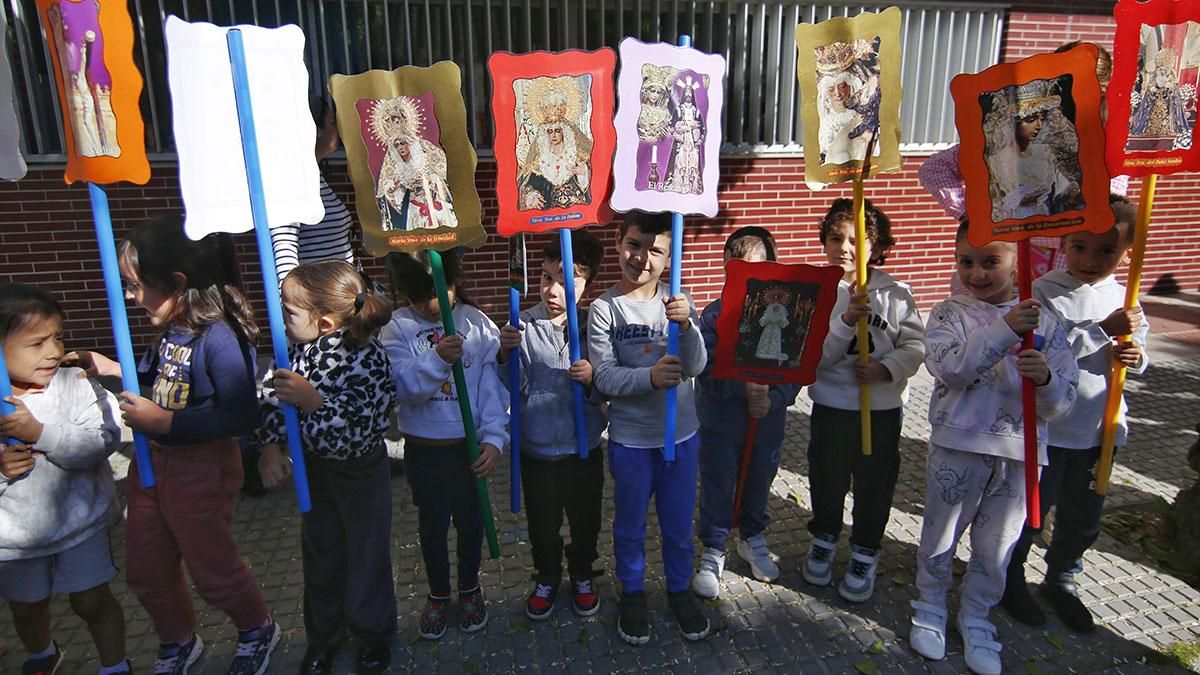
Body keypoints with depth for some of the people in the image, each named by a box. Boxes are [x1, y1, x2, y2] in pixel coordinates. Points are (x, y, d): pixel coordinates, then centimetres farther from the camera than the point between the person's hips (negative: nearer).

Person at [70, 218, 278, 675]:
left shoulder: (220, 339, -28)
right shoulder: (171, 331, -2)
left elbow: (242, 416, -33)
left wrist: (163, 421, -29)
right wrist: (114, 369, 9)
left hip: (201, 471, -9)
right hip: (154, 462, 9)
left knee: (211, 568, 12)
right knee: (145, 568, 22)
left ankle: (257, 630, 40)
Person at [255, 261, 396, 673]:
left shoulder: (368, 359, -30)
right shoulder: (295, 347, -15)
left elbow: (361, 430, -34)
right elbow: (271, 396, -5)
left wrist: (312, 399, -42)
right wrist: (271, 447, -16)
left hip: (361, 472, -5)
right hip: (314, 468, 5)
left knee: (366, 557, 13)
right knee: (320, 556, 20)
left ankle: (374, 637, 39)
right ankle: (322, 637, 44)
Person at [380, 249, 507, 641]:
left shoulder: (478, 324, -8)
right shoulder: (398, 328, -7)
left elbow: (491, 387, -10)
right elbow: (401, 384, -19)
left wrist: (494, 438, -18)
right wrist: (437, 360, -36)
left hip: (470, 445, 0)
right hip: (423, 449, 0)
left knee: (470, 519, 17)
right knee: (432, 523, 18)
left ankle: (470, 588, 41)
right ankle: (438, 594, 40)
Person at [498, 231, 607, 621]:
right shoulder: (524, 326, -10)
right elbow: (511, 388, -9)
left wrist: (593, 379, -26)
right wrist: (505, 354, -26)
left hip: (583, 449, 0)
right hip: (536, 450, 0)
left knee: (585, 522, 20)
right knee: (542, 524, 19)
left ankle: (582, 575, 47)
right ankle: (547, 578, 46)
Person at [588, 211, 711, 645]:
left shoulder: (677, 301, -4)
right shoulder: (605, 308, -11)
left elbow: (695, 367, -12)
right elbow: (604, 377, -16)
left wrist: (686, 325, -30)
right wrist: (650, 376, -32)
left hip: (681, 434, 2)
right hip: (630, 439, -2)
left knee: (679, 523, 18)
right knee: (630, 525, 17)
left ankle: (680, 589, 42)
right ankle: (632, 594, 40)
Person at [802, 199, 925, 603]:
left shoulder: (895, 293, -6)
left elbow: (915, 345, -4)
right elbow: (813, 355, -16)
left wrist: (888, 369, -21)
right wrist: (846, 319, -28)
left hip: (883, 406, 1)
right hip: (831, 405, 0)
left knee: (875, 483, 14)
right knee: (827, 479, 17)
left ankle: (865, 555, 35)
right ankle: (824, 540, 42)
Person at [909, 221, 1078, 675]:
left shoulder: (1044, 322, 2)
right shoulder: (950, 313, -4)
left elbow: (1063, 401, 0)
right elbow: (948, 367, -22)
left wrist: (1046, 379, -21)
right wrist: (1005, 330, -29)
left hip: (1021, 452, 2)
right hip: (958, 445, -2)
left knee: (997, 545, 15)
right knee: (941, 534, 13)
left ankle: (975, 616, 37)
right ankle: (930, 605, 37)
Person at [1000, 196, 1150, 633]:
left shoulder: (1122, 297, 4)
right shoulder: (1045, 293, -14)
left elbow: (1139, 343, 14)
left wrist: (1134, 355, -8)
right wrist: (1103, 331, -27)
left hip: (1100, 427, 6)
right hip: (1048, 426, -5)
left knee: (1083, 517, 19)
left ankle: (1061, 579, 41)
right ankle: (1010, 577, 31)